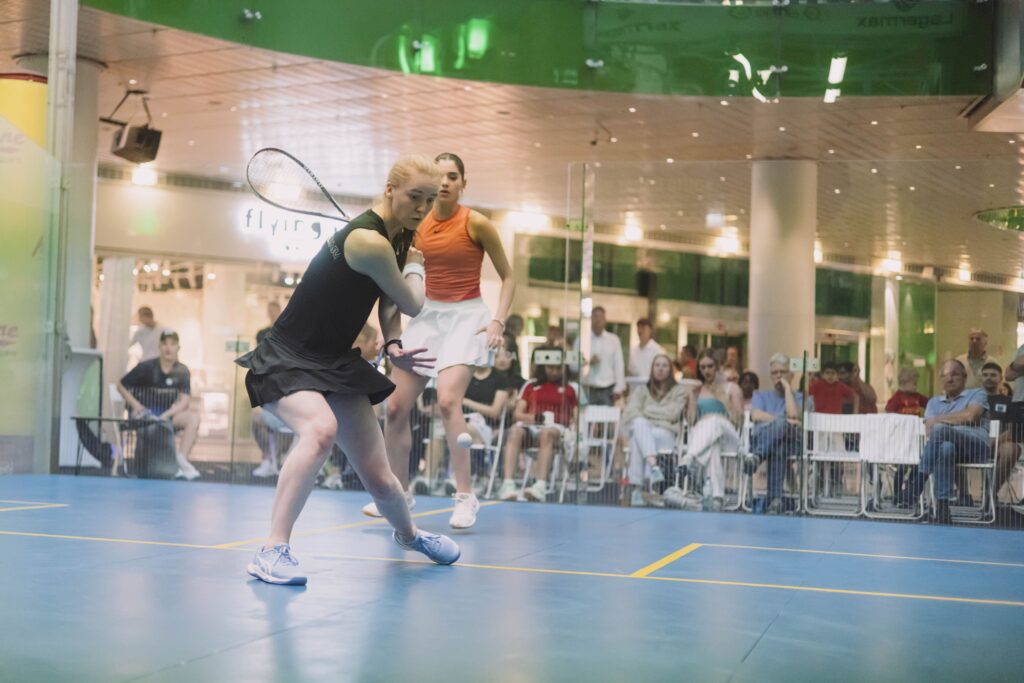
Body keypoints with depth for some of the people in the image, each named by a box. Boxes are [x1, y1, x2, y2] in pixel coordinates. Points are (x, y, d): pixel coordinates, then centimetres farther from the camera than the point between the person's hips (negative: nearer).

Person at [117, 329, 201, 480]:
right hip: (145, 414, -3)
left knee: (194, 417, -25)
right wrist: (135, 405, -11)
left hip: (169, 414, 3)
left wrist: (166, 415, -22)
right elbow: (121, 385, 3)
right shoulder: (147, 367, -5)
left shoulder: (182, 371, 2)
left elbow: (185, 400, -6)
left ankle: (182, 460, -34)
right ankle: (180, 461, -30)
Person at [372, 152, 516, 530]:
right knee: (396, 407, 1)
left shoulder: (476, 224, -8)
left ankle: (465, 496, -14)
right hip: (426, 315, 5)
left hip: (466, 317, -5)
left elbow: (507, 277, 0)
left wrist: (498, 321, -13)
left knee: (447, 401, -25)